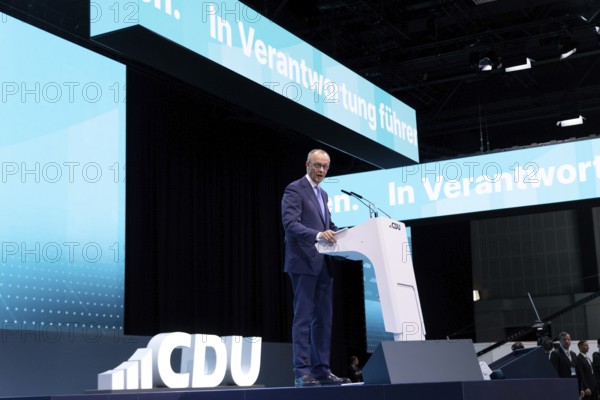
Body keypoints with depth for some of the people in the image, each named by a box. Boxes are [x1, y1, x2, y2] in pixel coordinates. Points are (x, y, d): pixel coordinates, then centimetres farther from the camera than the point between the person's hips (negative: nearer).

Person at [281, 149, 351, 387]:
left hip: (323, 265, 8)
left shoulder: (323, 194, 21)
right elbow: (290, 224, -18)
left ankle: (321, 370, 12)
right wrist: (318, 235, -31)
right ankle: (302, 372, -5)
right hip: (304, 262, -8)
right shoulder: (295, 189, -6)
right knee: (303, 318, -8)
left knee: (323, 319, 7)